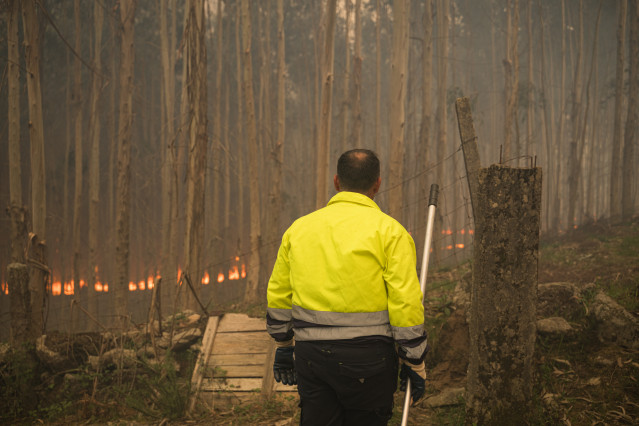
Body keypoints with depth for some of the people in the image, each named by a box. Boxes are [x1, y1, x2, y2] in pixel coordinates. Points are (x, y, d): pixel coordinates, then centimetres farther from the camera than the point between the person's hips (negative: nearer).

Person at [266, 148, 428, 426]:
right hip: (367, 356, -3)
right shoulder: (389, 230, -5)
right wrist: (415, 363, -2)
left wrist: (283, 346, 26)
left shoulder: (299, 228, 9)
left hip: (311, 355, 3)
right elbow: (405, 301, -11)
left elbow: (278, 296, 14)